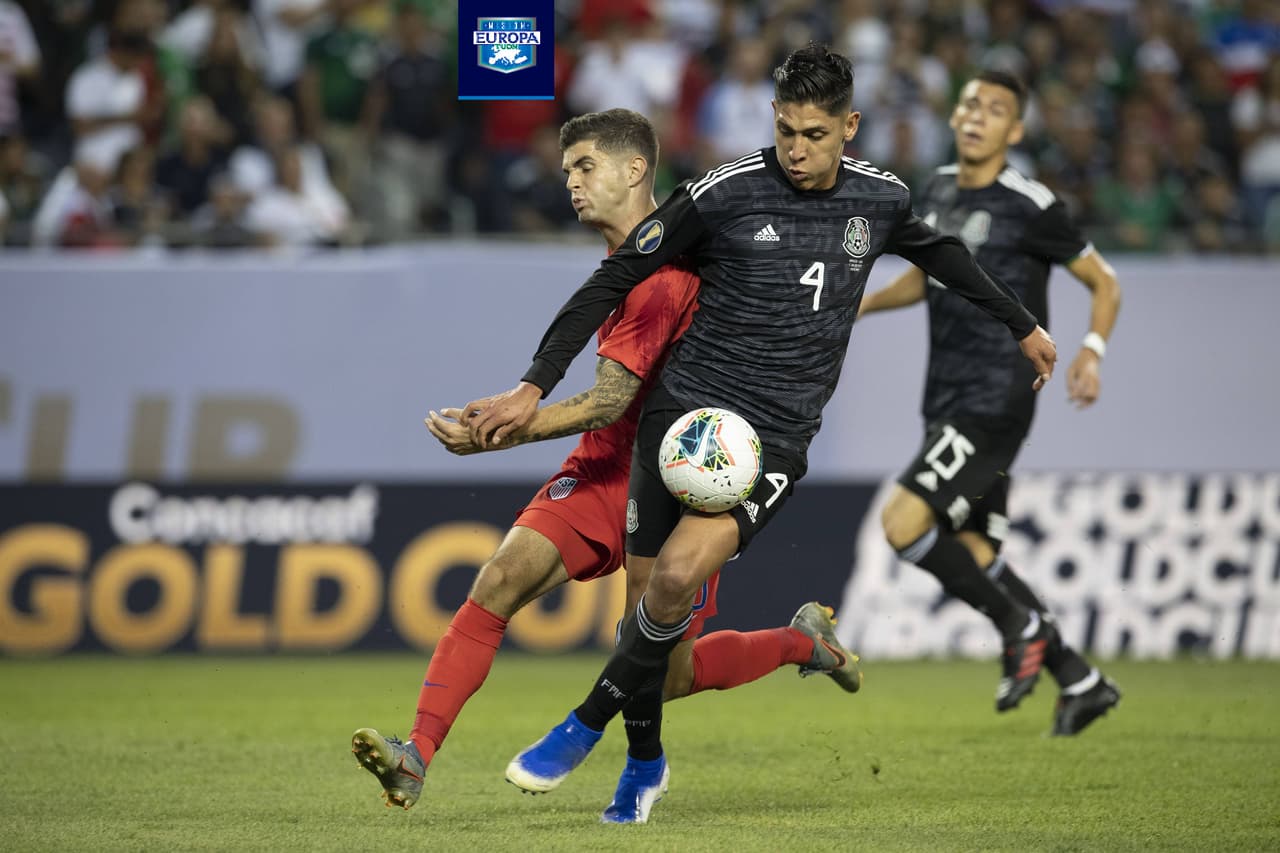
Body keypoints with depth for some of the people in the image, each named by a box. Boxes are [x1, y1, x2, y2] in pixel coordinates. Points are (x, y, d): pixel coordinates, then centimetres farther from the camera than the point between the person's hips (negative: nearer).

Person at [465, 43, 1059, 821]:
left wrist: (1023, 325, 38)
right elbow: (614, 282, -4)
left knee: (680, 573, -22)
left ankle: (585, 729, -8)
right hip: (687, 407, 0)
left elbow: (943, 255, 26)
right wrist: (535, 386, -9)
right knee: (650, 582, 0)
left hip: (777, 436, 0)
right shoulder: (724, 194, -8)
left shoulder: (881, 200, 3)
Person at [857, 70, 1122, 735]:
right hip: (947, 402, 8)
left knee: (903, 522, -19)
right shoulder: (938, 190, 12)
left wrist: (1092, 353, -17)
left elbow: (1104, 283, -2)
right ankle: (1079, 681, 19)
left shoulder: (1028, 205, -10)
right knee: (973, 555, 10)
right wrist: (862, 303, 14)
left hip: (995, 403, -8)